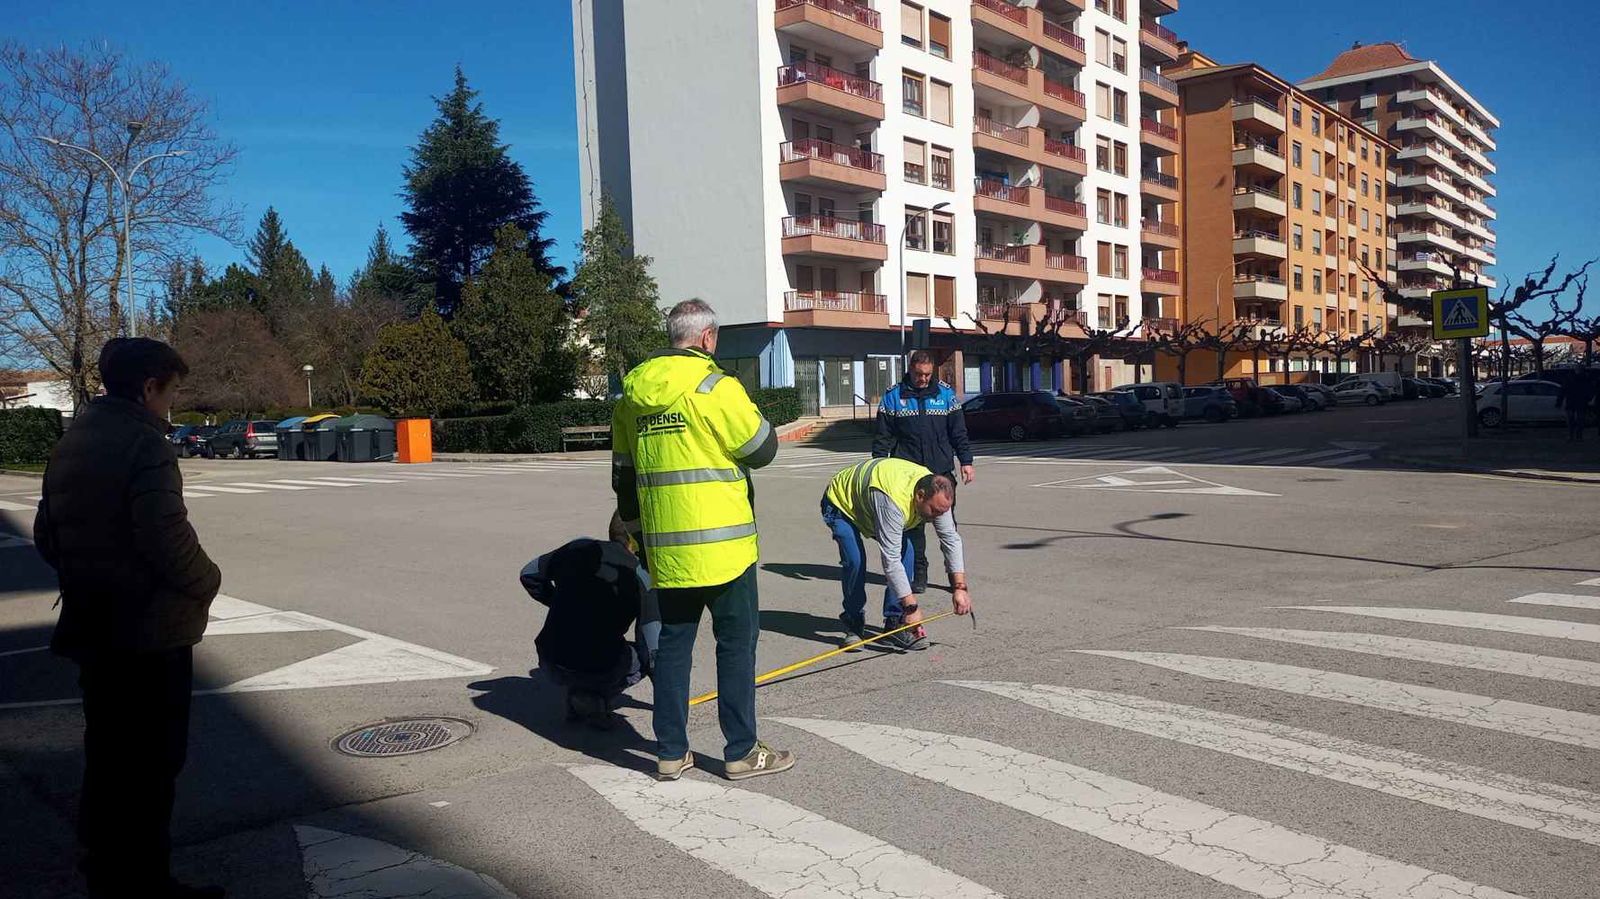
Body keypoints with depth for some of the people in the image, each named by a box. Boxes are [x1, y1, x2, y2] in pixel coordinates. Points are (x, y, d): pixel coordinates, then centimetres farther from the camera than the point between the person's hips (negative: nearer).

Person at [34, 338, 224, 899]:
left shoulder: (70, 443, 11)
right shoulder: (144, 443, -17)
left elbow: (46, 534, 15)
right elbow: (167, 538, -24)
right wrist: (207, 582, -8)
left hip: (92, 627, 9)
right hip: (151, 630, -9)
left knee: (107, 753, 18)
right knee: (153, 761, 1)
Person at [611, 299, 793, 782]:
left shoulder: (632, 393, 9)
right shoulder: (716, 387, -12)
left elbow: (623, 474, 16)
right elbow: (762, 449, -6)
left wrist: (636, 528, 26)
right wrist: (746, 412, 14)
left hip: (664, 547, 6)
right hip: (720, 543, -6)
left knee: (673, 642, 14)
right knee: (736, 641, 5)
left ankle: (670, 752, 19)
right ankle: (741, 751, 11)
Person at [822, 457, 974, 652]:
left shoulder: (936, 493, -20)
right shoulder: (894, 501, -43)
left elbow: (951, 539, -11)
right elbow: (891, 560, -43)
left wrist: (960, 587, -18)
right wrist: (911, 607, -41)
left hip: (867, 503, 7)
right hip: (840, 503, -7)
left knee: (906, 551, -11)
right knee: (855, 560, -27)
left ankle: (894, 624, -4)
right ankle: (854, 625, -6)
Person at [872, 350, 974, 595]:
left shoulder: (946, 393, 8)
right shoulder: (893, 396, 4)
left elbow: (958, 431, 10)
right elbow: (883, 435, 5)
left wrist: (966, 461, 5)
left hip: (942, 471, 1)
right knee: (913, 525, 2)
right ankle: (919, 574, 11)